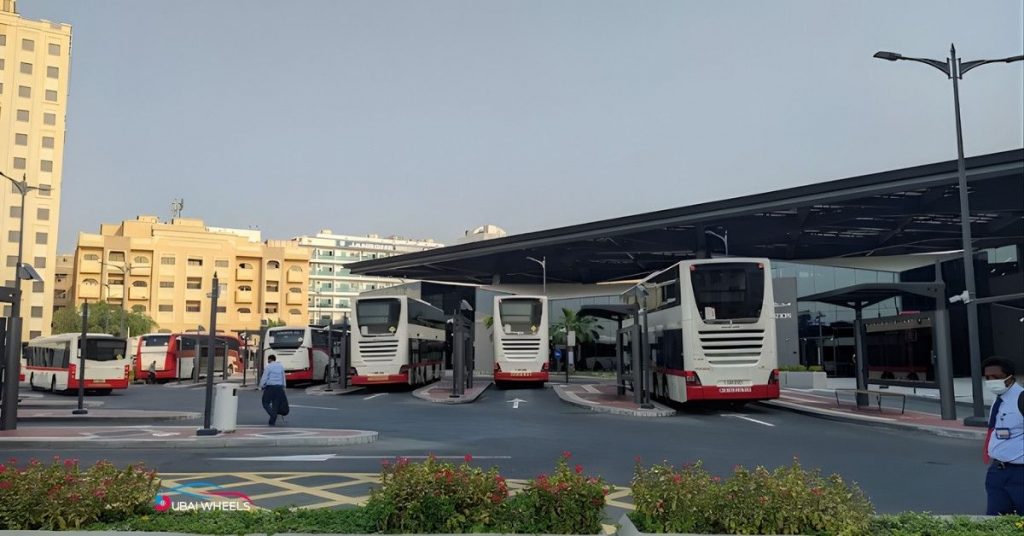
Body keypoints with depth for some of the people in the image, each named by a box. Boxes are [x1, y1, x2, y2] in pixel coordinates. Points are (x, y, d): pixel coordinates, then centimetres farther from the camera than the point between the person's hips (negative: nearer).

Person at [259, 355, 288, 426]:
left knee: (266, 403, 8)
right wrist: (283, 387, 20)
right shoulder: (281, 366, 10)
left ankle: (273, 414, -16)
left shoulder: (268, 367, -6)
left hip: (270, 387, -5)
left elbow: (264, 378, -7)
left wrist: (261, 386, 6)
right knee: (275, 404, 7)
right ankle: (272, 422, 6)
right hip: (279, 387, 5)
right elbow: (283, 378, 13)